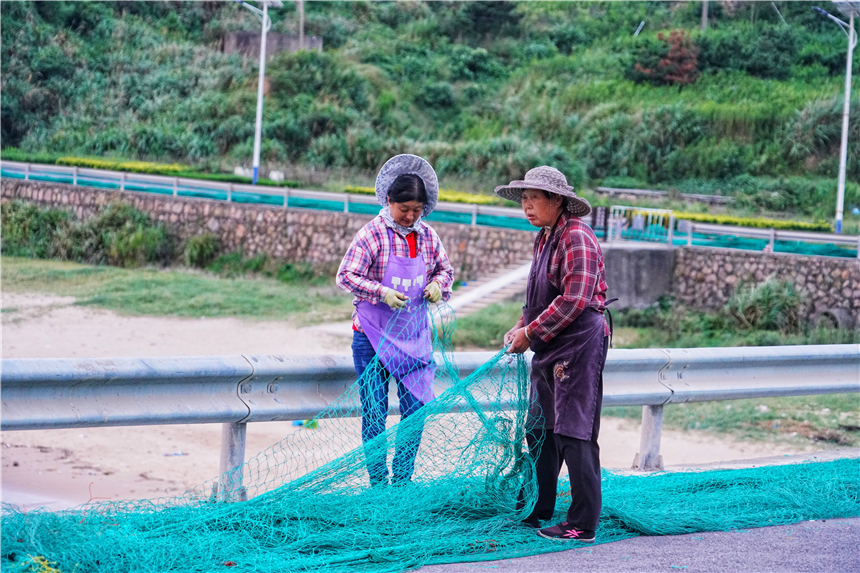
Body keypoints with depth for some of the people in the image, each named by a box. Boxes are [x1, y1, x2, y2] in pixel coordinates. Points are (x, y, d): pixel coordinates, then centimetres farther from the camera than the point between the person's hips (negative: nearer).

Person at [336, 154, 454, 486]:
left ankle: (402, 481, 16)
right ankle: (377, 484, 10)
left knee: (416, 409, 3)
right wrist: (382, 292, -24)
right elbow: (346, 276, -12)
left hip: (414, 335, 4)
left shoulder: (428, 237, 4)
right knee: (374, 413, 0)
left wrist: (438, 284, -5)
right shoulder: (372, 234, -11)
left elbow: (445, 269, 17)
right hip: (373, 335, -4)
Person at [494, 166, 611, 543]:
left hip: (579, 344, -10)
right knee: (539, 430, 15)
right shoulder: (545, 238, 15)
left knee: (574, 434, -9)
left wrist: (532, 332, -16)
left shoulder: (576, 237, -15)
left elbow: (574, 300, -22)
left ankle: (583, 524, -5)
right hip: (551, 348, 10)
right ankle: (535, 510, 27)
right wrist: (521, 327, 8)